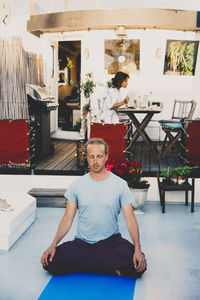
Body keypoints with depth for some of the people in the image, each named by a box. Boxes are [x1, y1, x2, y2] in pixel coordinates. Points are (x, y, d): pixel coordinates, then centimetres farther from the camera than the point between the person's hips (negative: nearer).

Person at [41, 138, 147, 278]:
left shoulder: (120, 185, -3)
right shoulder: (77, 185, 2)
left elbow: (130, 219, -7)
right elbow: (67, 219, 2)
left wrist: (137, 249, -21)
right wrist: (53, 245, -12)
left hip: (111, 241, -1)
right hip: (82, 244, 2)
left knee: (138, 266, -27)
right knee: (50, 261, -22)